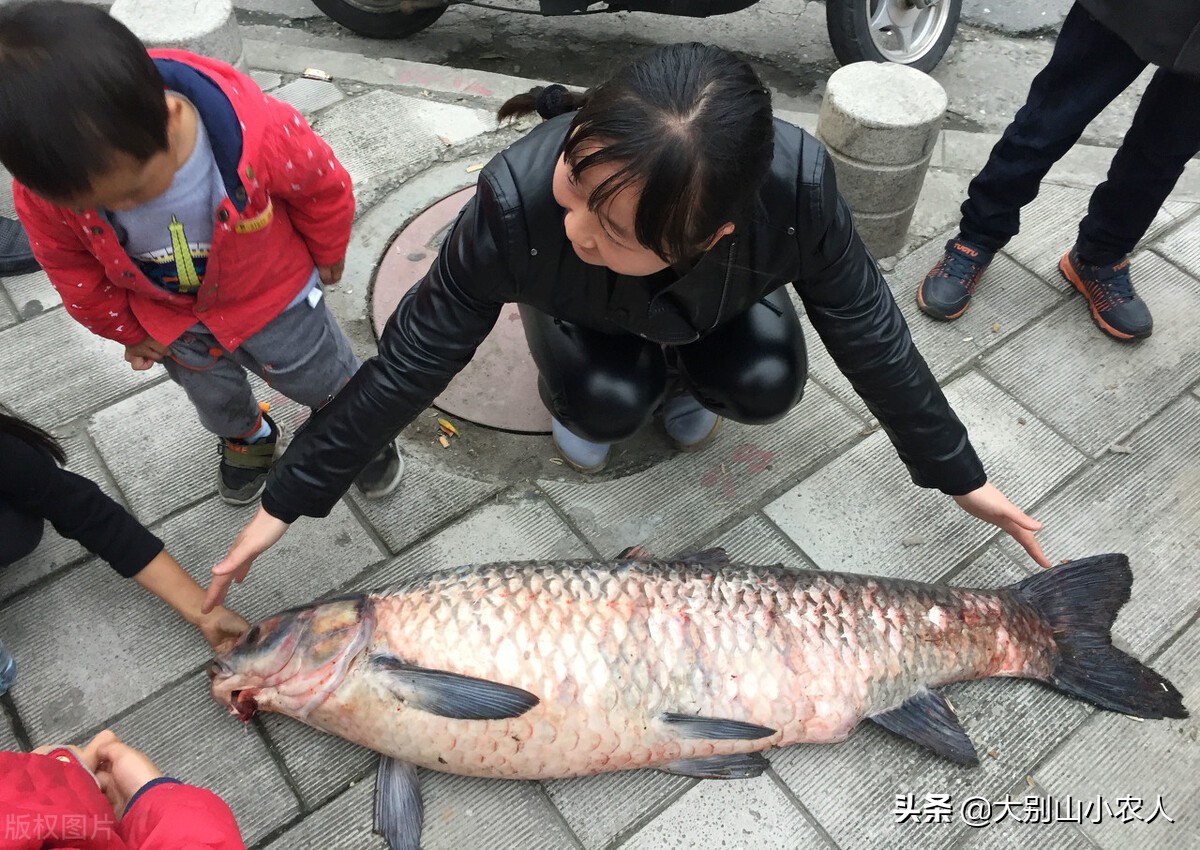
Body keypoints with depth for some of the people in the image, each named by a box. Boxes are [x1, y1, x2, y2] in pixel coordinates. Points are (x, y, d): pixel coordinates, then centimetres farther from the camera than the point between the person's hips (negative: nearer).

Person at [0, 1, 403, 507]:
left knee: (325, 378, 19)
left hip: (273, 295, -2)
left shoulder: (258, 133, -40)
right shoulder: (43, 188, -31)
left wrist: (328, 255, 1)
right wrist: (127, 329, 5)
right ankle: (246, 439, 61)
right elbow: (70, 266, -8)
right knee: (213, 397, 27)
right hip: (171, 321, 3)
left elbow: (324, 188, -17)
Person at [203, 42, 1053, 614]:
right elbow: (410, 364, -32)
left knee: (769, 388, -22)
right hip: (584, 314, -1)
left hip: (720, 305, 1)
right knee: (607, 403, -26)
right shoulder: (517, 202, -43)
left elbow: (871, 335, -25)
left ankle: (688, 377, 12)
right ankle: (582, 396, 10)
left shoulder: (797, 181, -41)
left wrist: (960, 476, -14)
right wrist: (287, 501, -26)